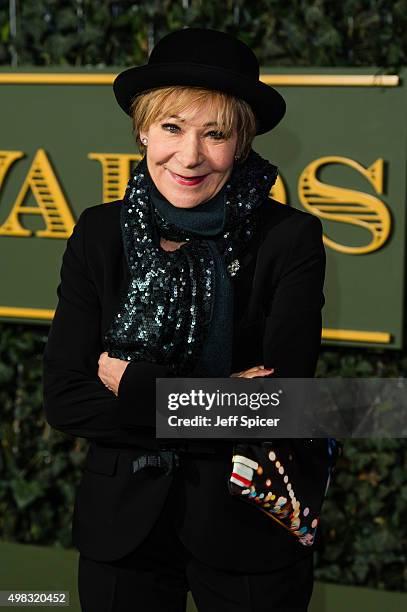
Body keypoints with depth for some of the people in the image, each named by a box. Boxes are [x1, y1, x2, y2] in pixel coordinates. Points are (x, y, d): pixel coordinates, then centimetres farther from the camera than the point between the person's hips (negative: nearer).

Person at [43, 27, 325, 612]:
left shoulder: (290, 239, -11)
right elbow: (64, 399, -8)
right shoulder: (100, 234, -2)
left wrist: (133, 383, -14)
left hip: (247, 532, -2)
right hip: (121, 525, 2)